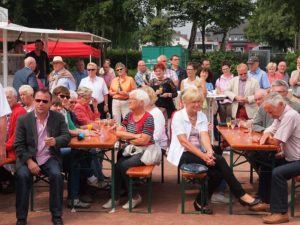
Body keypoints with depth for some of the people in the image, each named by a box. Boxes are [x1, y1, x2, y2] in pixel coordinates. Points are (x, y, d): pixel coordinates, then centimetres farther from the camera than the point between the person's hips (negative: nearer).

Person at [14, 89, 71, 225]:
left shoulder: (58, 117, 3)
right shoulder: (23, 119, 0)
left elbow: (67, 136, -3)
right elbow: (18, 145, -3)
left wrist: (55, 141, -26)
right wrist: (29, 161, -17)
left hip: (49, 158, 1)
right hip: (28, 158, 0)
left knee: (56, 175, -28)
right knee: (22, 176, -28)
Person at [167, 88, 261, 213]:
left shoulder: (202, 116, 9)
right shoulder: (178, 116, -8)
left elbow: (204, 136, -7)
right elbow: (183, 141, -17)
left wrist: (209, 152, -28)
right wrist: (203, 155, -26)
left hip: (199, 152, 6)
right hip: (183, 154, -6)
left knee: (217, 173, -22)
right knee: (219, 160, -24)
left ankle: (201, 201, 0)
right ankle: (241, 195, -16)